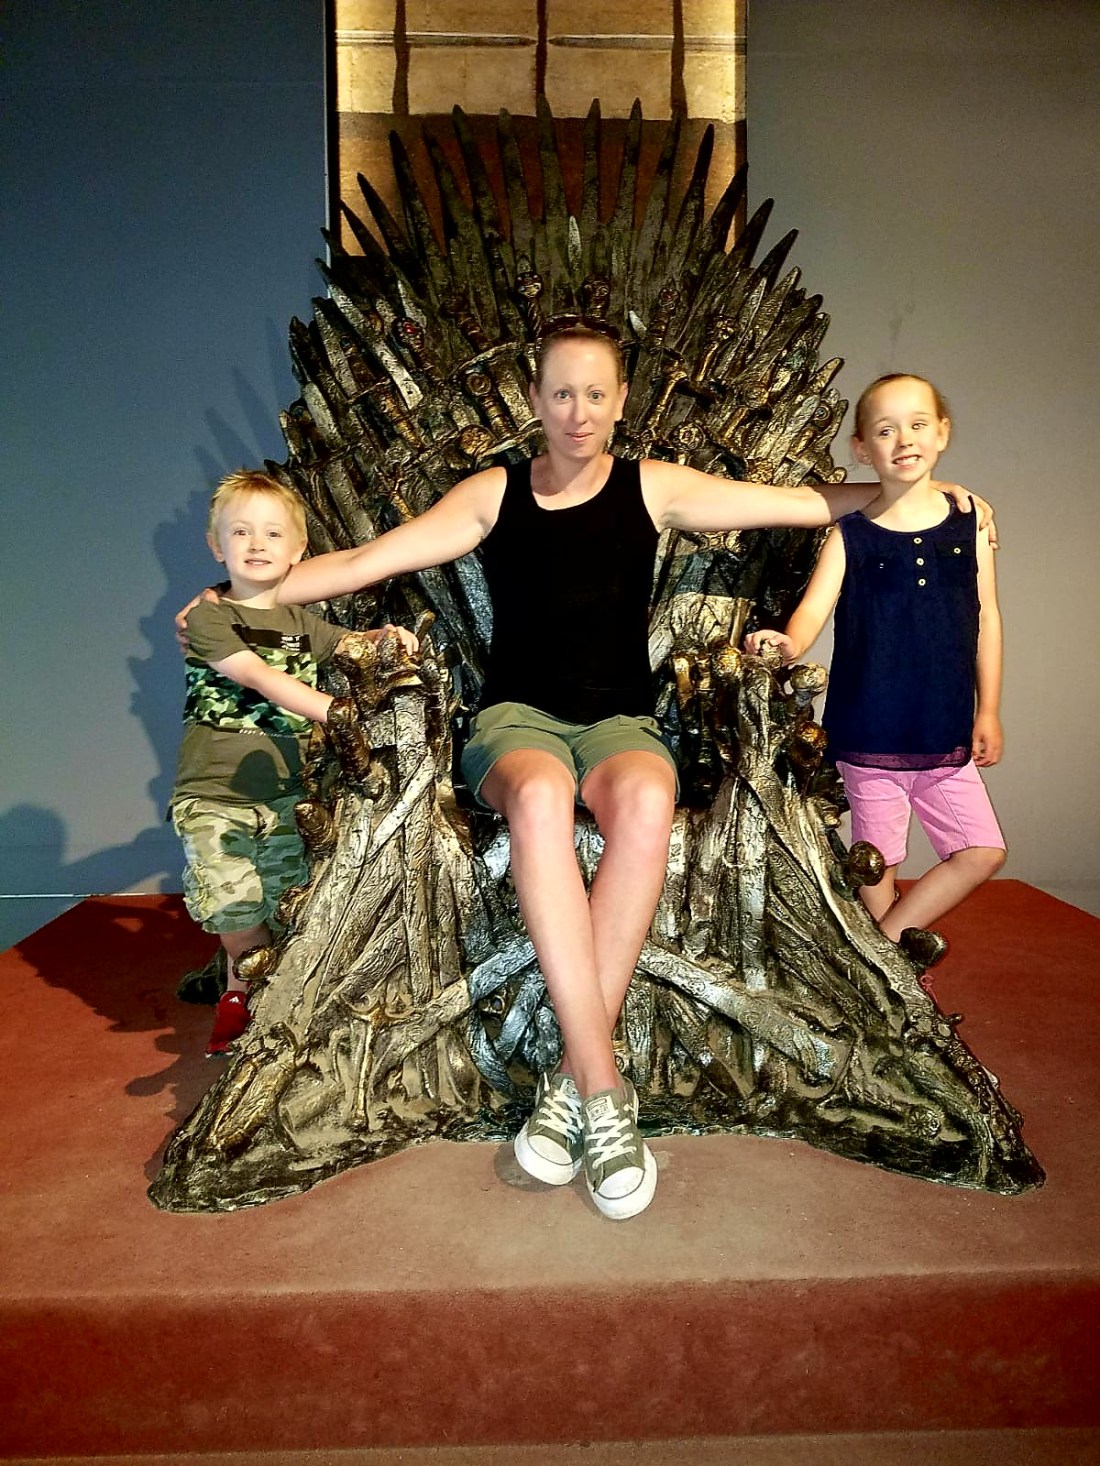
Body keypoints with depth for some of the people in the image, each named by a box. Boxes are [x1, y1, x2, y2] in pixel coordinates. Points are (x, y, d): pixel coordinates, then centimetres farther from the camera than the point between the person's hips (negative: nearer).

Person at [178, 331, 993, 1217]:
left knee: (647, 802, -37)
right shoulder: (494, 494, 9)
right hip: (518, 717, 0)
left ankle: (571, 1080, -28)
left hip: (619, 720, 1)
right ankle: (604, 1089, -34)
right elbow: (366, 561, 7)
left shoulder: (653, 488, 9)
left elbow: (810, 505, 11)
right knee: (539, 800, -38)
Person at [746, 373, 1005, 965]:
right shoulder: (850, 535, -3)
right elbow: (813, 608, -14)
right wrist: (789, 643, -37)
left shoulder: (968, 525, 3)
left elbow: (986, 617, 7)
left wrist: (988, 710, 7)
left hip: (946, 733, 3)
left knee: (983, 851, 4)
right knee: (878, 860, 9)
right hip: (870, 732, -3)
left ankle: (883, 943, 18)